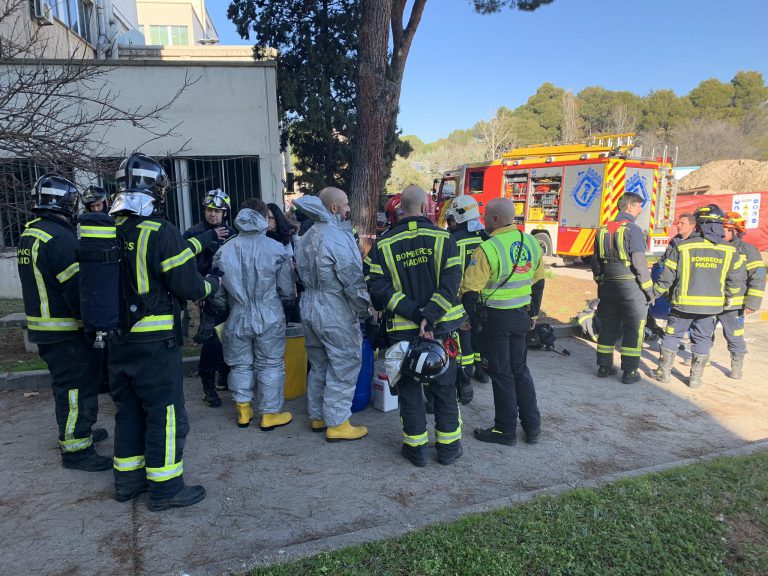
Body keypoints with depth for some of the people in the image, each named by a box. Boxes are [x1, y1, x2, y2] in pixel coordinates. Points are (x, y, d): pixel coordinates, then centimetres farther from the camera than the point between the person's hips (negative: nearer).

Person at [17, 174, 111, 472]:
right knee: (76, 387, 0)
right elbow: (77, 289, -24)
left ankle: (76, 431, 38)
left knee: (66, 384, 22)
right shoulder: (60, 238, -21)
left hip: (42, 325, 10)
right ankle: (75, 449, 9)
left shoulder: (29, 234, 11)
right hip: (66, 331, -10)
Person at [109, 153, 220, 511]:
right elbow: (189, 286, -16)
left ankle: (127, 479, 31)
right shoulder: (159, 231, -17)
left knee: (128, 409, 19)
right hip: (155, 342, -7)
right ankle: (165, 488, 14)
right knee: (165, 413, 5)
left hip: (118, 341, 7)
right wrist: (211, 283, 5)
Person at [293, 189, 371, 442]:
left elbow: (303, 274, 13)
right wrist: (364, 308, -5)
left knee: (319, 365, 19)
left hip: (310, 308, 9)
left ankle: (317, 416, 30)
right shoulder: (339, 237, -19)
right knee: (344, 367, 3)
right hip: (335, 314, -9)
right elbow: (354, 281, -18)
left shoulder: (307, 236, 9)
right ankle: (337, 423, 11)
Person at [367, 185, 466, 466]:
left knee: (409, 388, 14)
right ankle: (447, 446, 25)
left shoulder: (383, 245, -3)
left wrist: (414, 313, -14)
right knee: (444, 388, 14)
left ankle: (416, 447, 22)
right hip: (442, 327, 0)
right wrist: (429, 316, -18)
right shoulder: (443, 238, -6)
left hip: (403, 330, 0)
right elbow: (451, 283, -17)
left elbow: (379, 289, -12)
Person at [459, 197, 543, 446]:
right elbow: (538, 281, 14)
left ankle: (506, 430, 17)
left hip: (496, 318, -7)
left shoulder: (488, 249, -19)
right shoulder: (531, 242, 4)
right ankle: (532, 426, 25)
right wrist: (533, 313, 23)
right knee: (520, 370, 18)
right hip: (521, 316, 7)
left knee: (501, 373, 5)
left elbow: (470, 289, -18)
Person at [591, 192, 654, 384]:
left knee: (608, 327, 15)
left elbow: (596, 262, 13)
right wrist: (649, 289, -8)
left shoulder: (603, 230, 9)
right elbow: (639, 263, -16)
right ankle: (629, 372, 8)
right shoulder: (633, 230, -13)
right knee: (634, 330, 4)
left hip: (607, 287, 6)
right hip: (630, 287, -6)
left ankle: (604, 367, 21)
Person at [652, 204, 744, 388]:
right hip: (711, 305, 2)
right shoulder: (729, 251, -1)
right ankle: (695, 378, 19)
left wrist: (654, 294, 8)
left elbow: (666, 277, -6)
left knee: (672, 336, 11)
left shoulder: (682, 247, -10)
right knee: (702, 340, 13)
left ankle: (664, 372, 18)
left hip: (684, 303, -2)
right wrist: (729, 298, 22)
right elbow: (736, 280, 6)